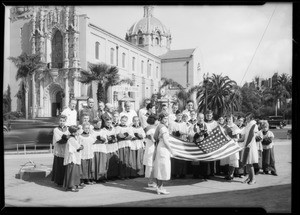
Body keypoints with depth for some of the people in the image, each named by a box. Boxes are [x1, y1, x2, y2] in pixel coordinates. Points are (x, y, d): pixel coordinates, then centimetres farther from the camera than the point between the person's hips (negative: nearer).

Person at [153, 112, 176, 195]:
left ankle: (159, 187, 19)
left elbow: (155, 137, 18)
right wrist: (171, 150, -15)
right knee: (163, 168, -5)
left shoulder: (159, 126, 14)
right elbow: (165, 141, -19)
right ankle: (160, 188, -1)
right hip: (163, 149, -10)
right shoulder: (163, 127, -15)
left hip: (159, 147, 10)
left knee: (159, 168, 12)